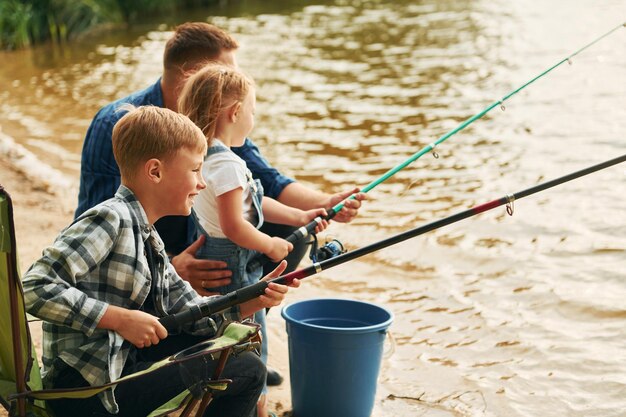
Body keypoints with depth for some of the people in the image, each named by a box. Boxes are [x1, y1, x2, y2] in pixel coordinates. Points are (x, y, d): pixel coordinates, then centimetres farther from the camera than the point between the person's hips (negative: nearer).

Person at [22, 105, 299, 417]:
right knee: (247, 371, -11)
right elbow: (35, 288, -24)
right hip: (88, 388, -10)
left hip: (124, 361, 10)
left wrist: (251, 301, -4)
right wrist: (122, 318, -23)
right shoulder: (110, 220, -16)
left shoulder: (149, 238, 13)